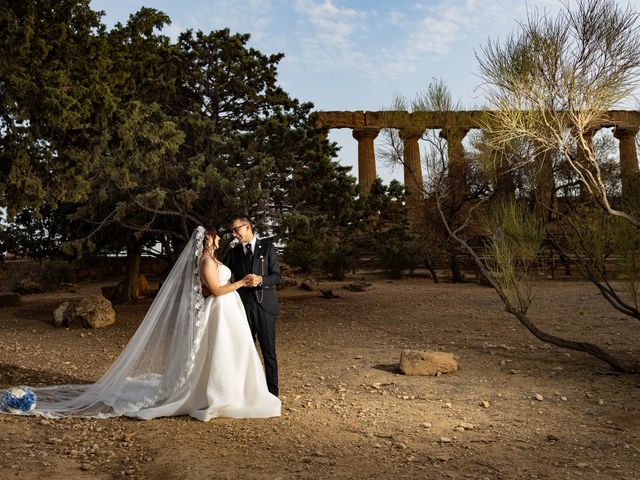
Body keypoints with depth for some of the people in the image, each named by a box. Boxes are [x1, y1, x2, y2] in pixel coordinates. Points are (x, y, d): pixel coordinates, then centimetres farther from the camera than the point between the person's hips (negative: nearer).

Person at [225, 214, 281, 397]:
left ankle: (272, 393, 11)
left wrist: (260, 280, -22)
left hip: (264, 306, -3)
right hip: (243, 307, 3)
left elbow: (276, 276, -5)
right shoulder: (233, 253, 10)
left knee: (269, 352, 1)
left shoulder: (267, 248, 1)